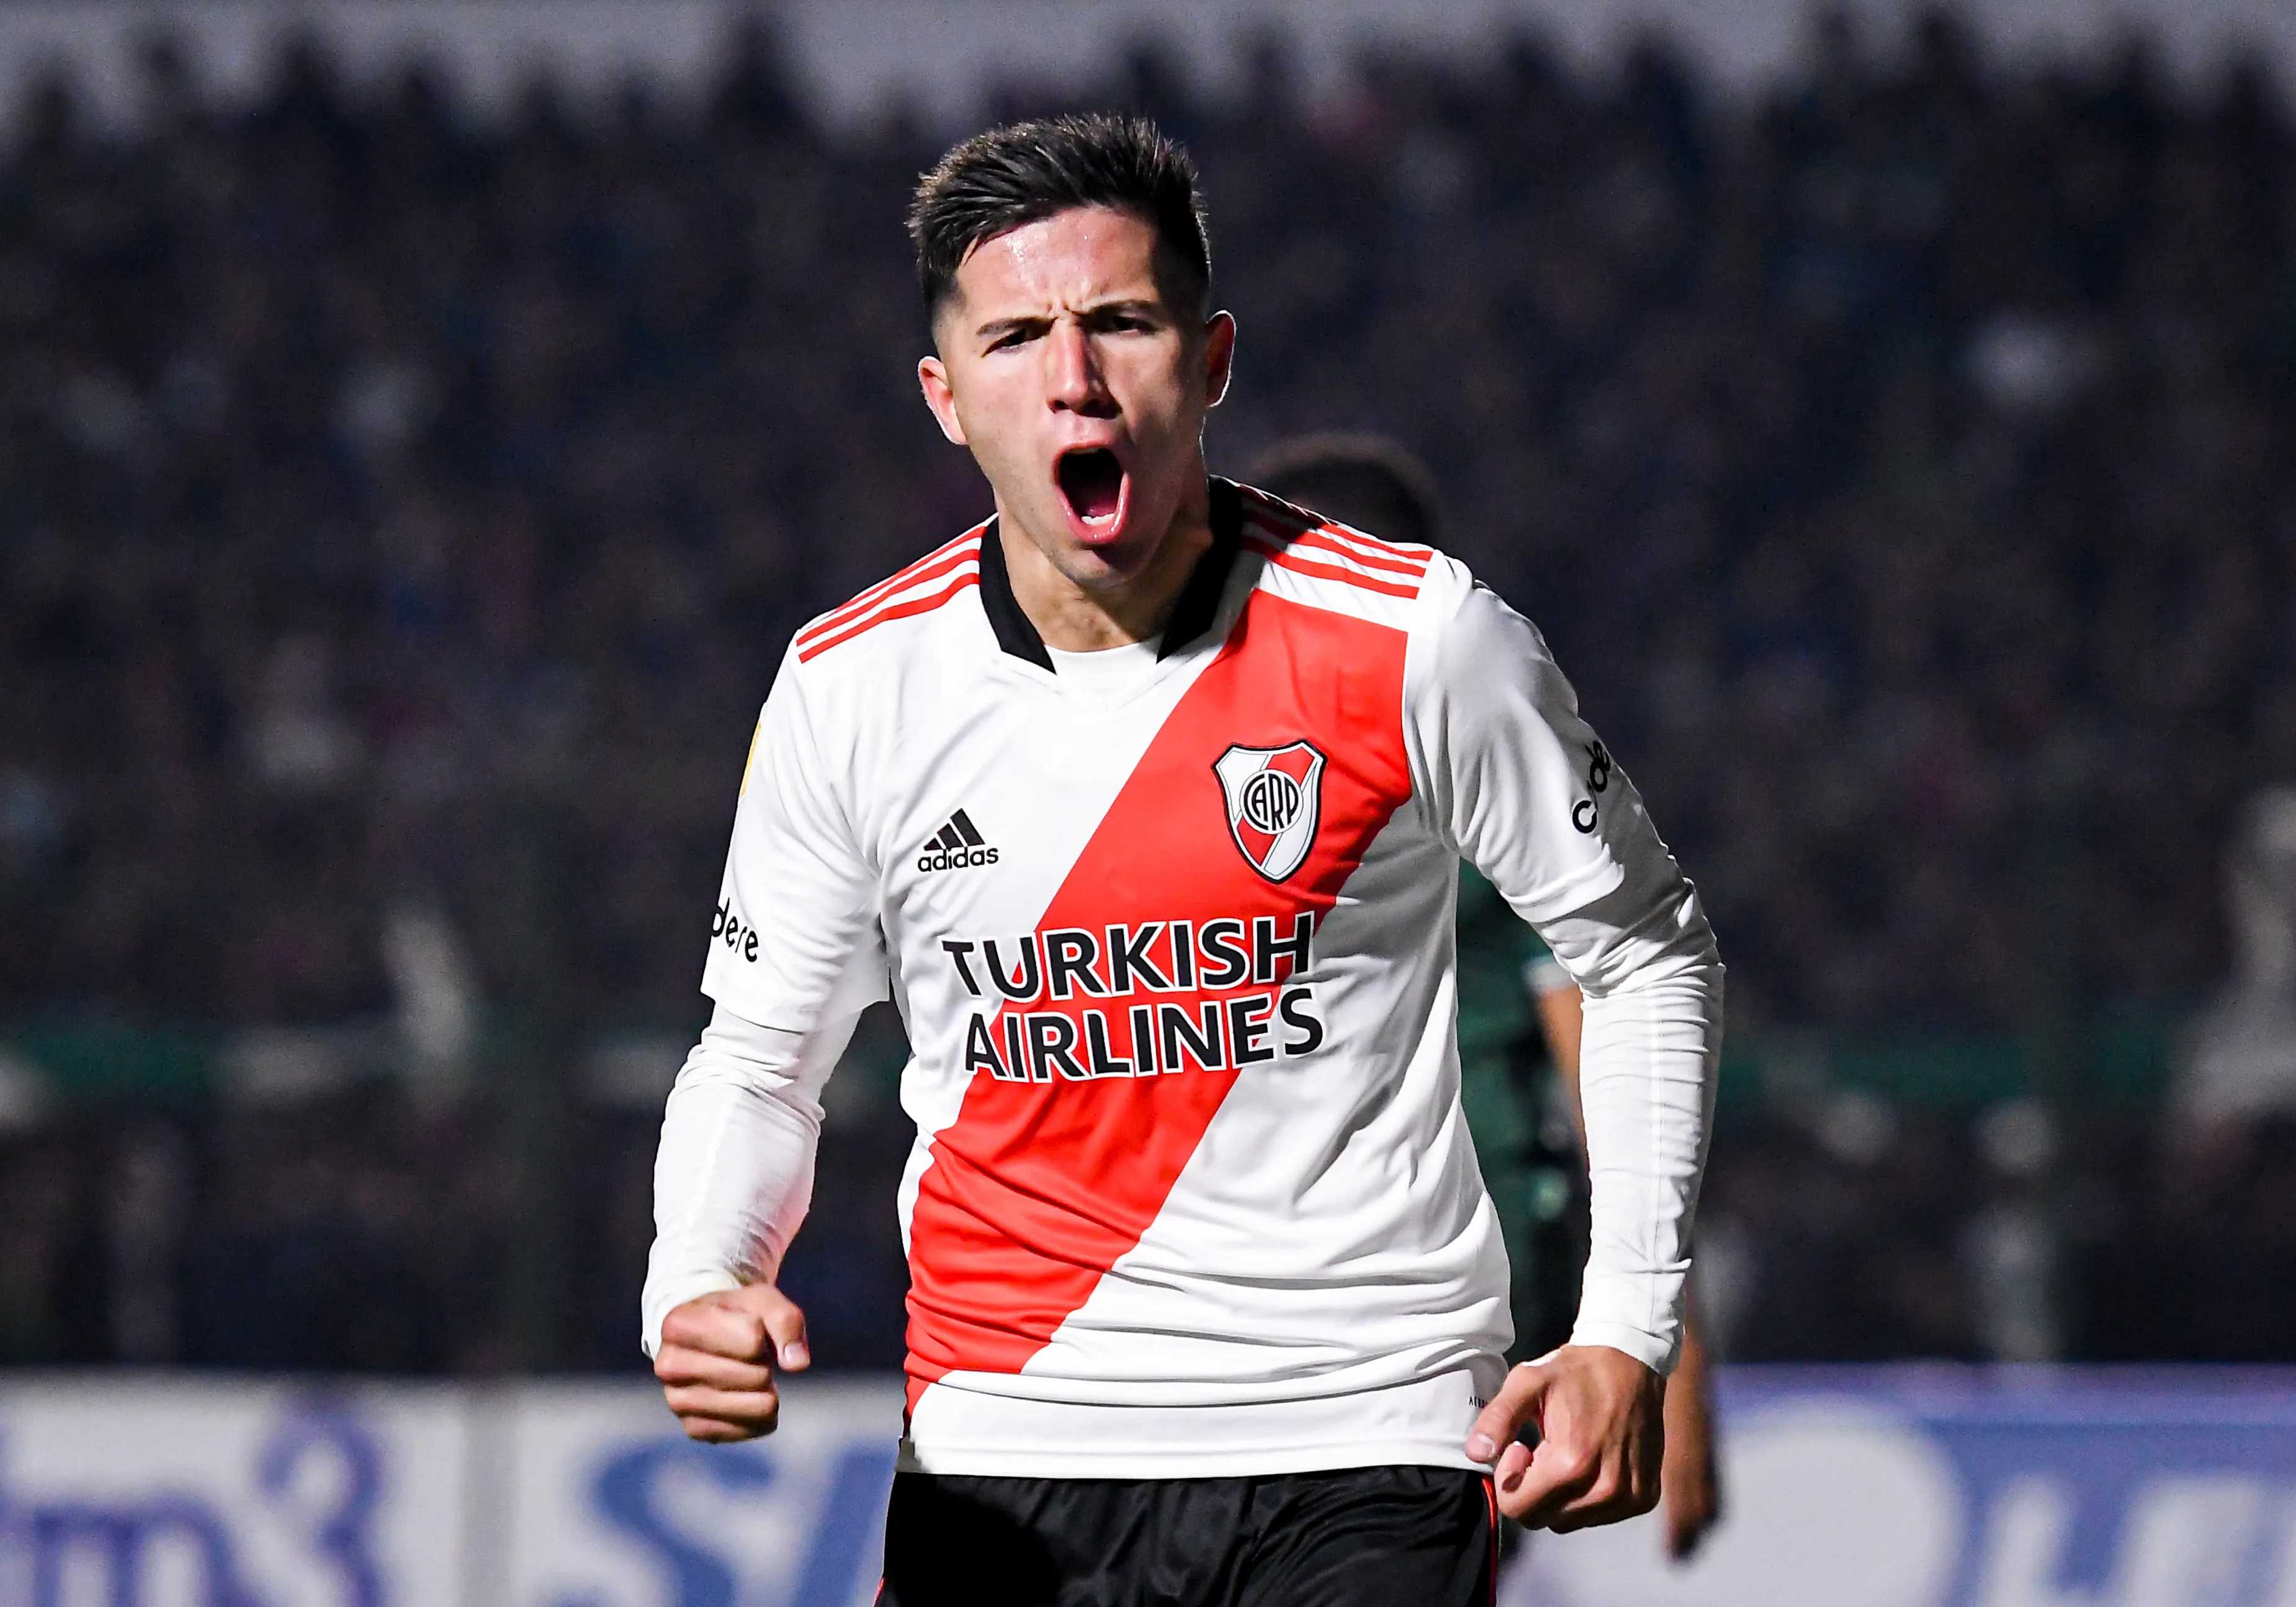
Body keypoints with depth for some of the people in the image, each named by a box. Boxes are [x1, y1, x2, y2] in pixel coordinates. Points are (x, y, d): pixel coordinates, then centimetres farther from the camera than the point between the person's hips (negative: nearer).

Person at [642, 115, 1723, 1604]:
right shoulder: (851, 687, -1)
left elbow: (1647, 952, 5)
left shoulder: (1418, 638, -8)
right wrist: (702, 1289, -10)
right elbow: (759, 1061, 11)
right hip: (1001, 1452, 2)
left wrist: (1627, 1336, -2)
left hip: (1369, 1439, -2)